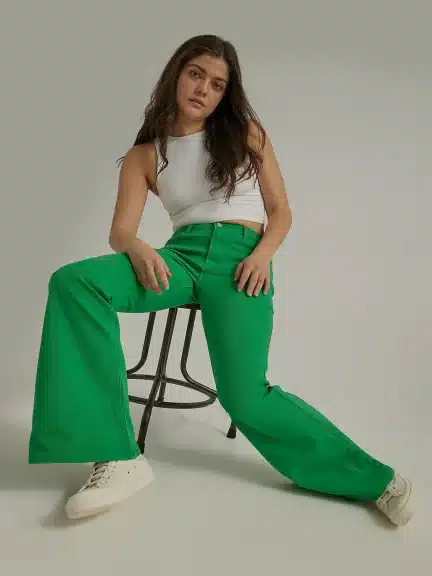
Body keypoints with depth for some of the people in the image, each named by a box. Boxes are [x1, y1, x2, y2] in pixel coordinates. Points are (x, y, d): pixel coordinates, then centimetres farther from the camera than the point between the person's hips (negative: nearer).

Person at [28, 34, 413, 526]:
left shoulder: (246, 133, 12)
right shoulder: (144, 156, 13)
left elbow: (281, 211, 11)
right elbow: (119, 231, 4)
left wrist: (263, 254, -10)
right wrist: (138, 249, -21)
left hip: (240, 255, -2)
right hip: (182, 256, 3)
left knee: (246, 400, -18)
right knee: (73, 281, -25)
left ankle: (373, 478, 4)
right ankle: (118, 458, -27)